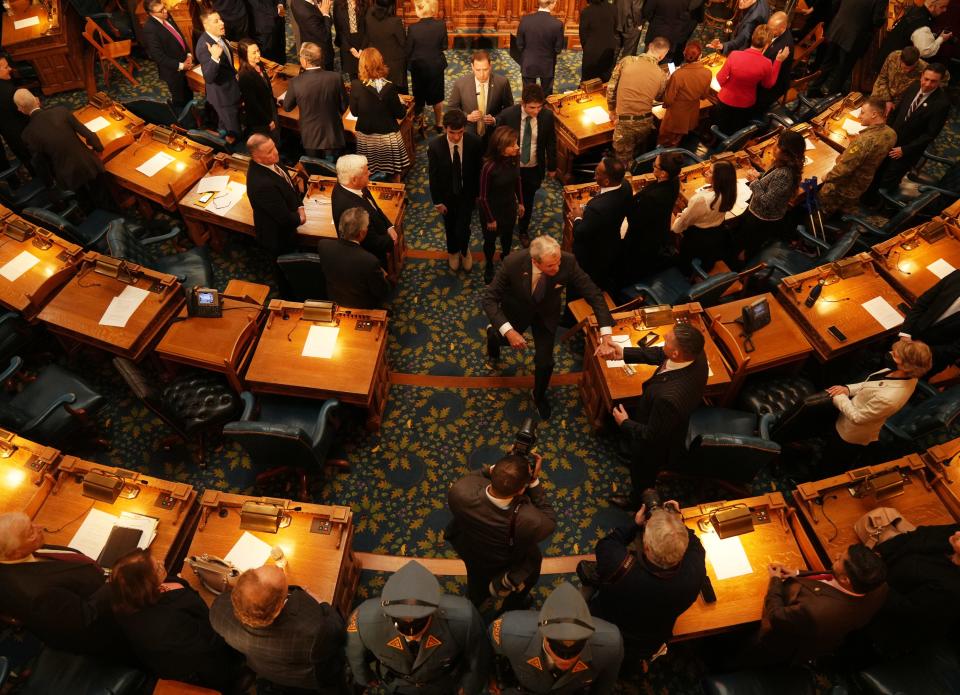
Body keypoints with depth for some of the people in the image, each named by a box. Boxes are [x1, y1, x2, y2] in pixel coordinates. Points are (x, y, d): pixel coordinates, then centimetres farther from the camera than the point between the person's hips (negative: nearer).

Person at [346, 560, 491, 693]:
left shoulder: (463, 619, -43)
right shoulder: (365, 620, -40)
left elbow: (478, 661, -19)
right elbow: (354, 654, -14)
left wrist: (467, 690, -3)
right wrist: (365, 678, 4)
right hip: (394, 684, 0)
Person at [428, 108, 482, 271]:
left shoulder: (474, 142, -20)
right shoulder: (435, 146, -22)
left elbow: (478, 170, -7)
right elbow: (433, 176, -12)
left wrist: (478, 193, 0)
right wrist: (437, 201, -7)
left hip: (467, 194, 0)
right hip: (446, 195, 1)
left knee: (463, 229, 1)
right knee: (450, 227, 20)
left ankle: (464, 250, 37)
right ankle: (453, 252, 51)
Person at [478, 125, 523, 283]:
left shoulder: (513, 158, -18)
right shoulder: (489, 167, -34)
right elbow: (483, 197, -22)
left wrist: (520, 202, 10)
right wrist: (490, 219, -13)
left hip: (510, 207, 5)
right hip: (492, 210, -5)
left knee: (508, 236, 29)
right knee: (490, 240, 22)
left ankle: (505, 256, 61)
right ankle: (489, 266, 51)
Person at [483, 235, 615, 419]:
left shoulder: (568, 262, -36)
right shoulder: (512, 263, -38)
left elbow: (594, 294, -26)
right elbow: (489, 299, -29)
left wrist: (606, 333, -36)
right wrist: (508, 331, -41)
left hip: (547, 314, 1)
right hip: (516, 309, 0)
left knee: (545, 361, -2)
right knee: (502, 338, 25)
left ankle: (539, 396, 33)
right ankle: (493, 333, 67)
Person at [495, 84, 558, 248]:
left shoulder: (547, 115, -16)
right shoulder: (507, 115, -23)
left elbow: (551, 142, -2)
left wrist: (552, 167, 6)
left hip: (534, 169, 2)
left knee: (527, 202, 20)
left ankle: (523, 230, 46)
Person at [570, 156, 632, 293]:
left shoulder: (597, 207, -44)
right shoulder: (625, 185, -19)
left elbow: (579, 235, -29)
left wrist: (578, 218, -11)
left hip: (591, 257, -8)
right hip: (612, 248, 8)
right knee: (607, 283, 34)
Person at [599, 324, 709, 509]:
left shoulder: (669, 398, -49)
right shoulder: (696, 354, -29)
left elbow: (651, 436, -31)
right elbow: (660, 354, -8)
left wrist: (625, 423, -14)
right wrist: (623, 353, -17)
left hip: (655, 444, -5)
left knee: (642, 475, 29)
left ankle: (637, 501, 60)